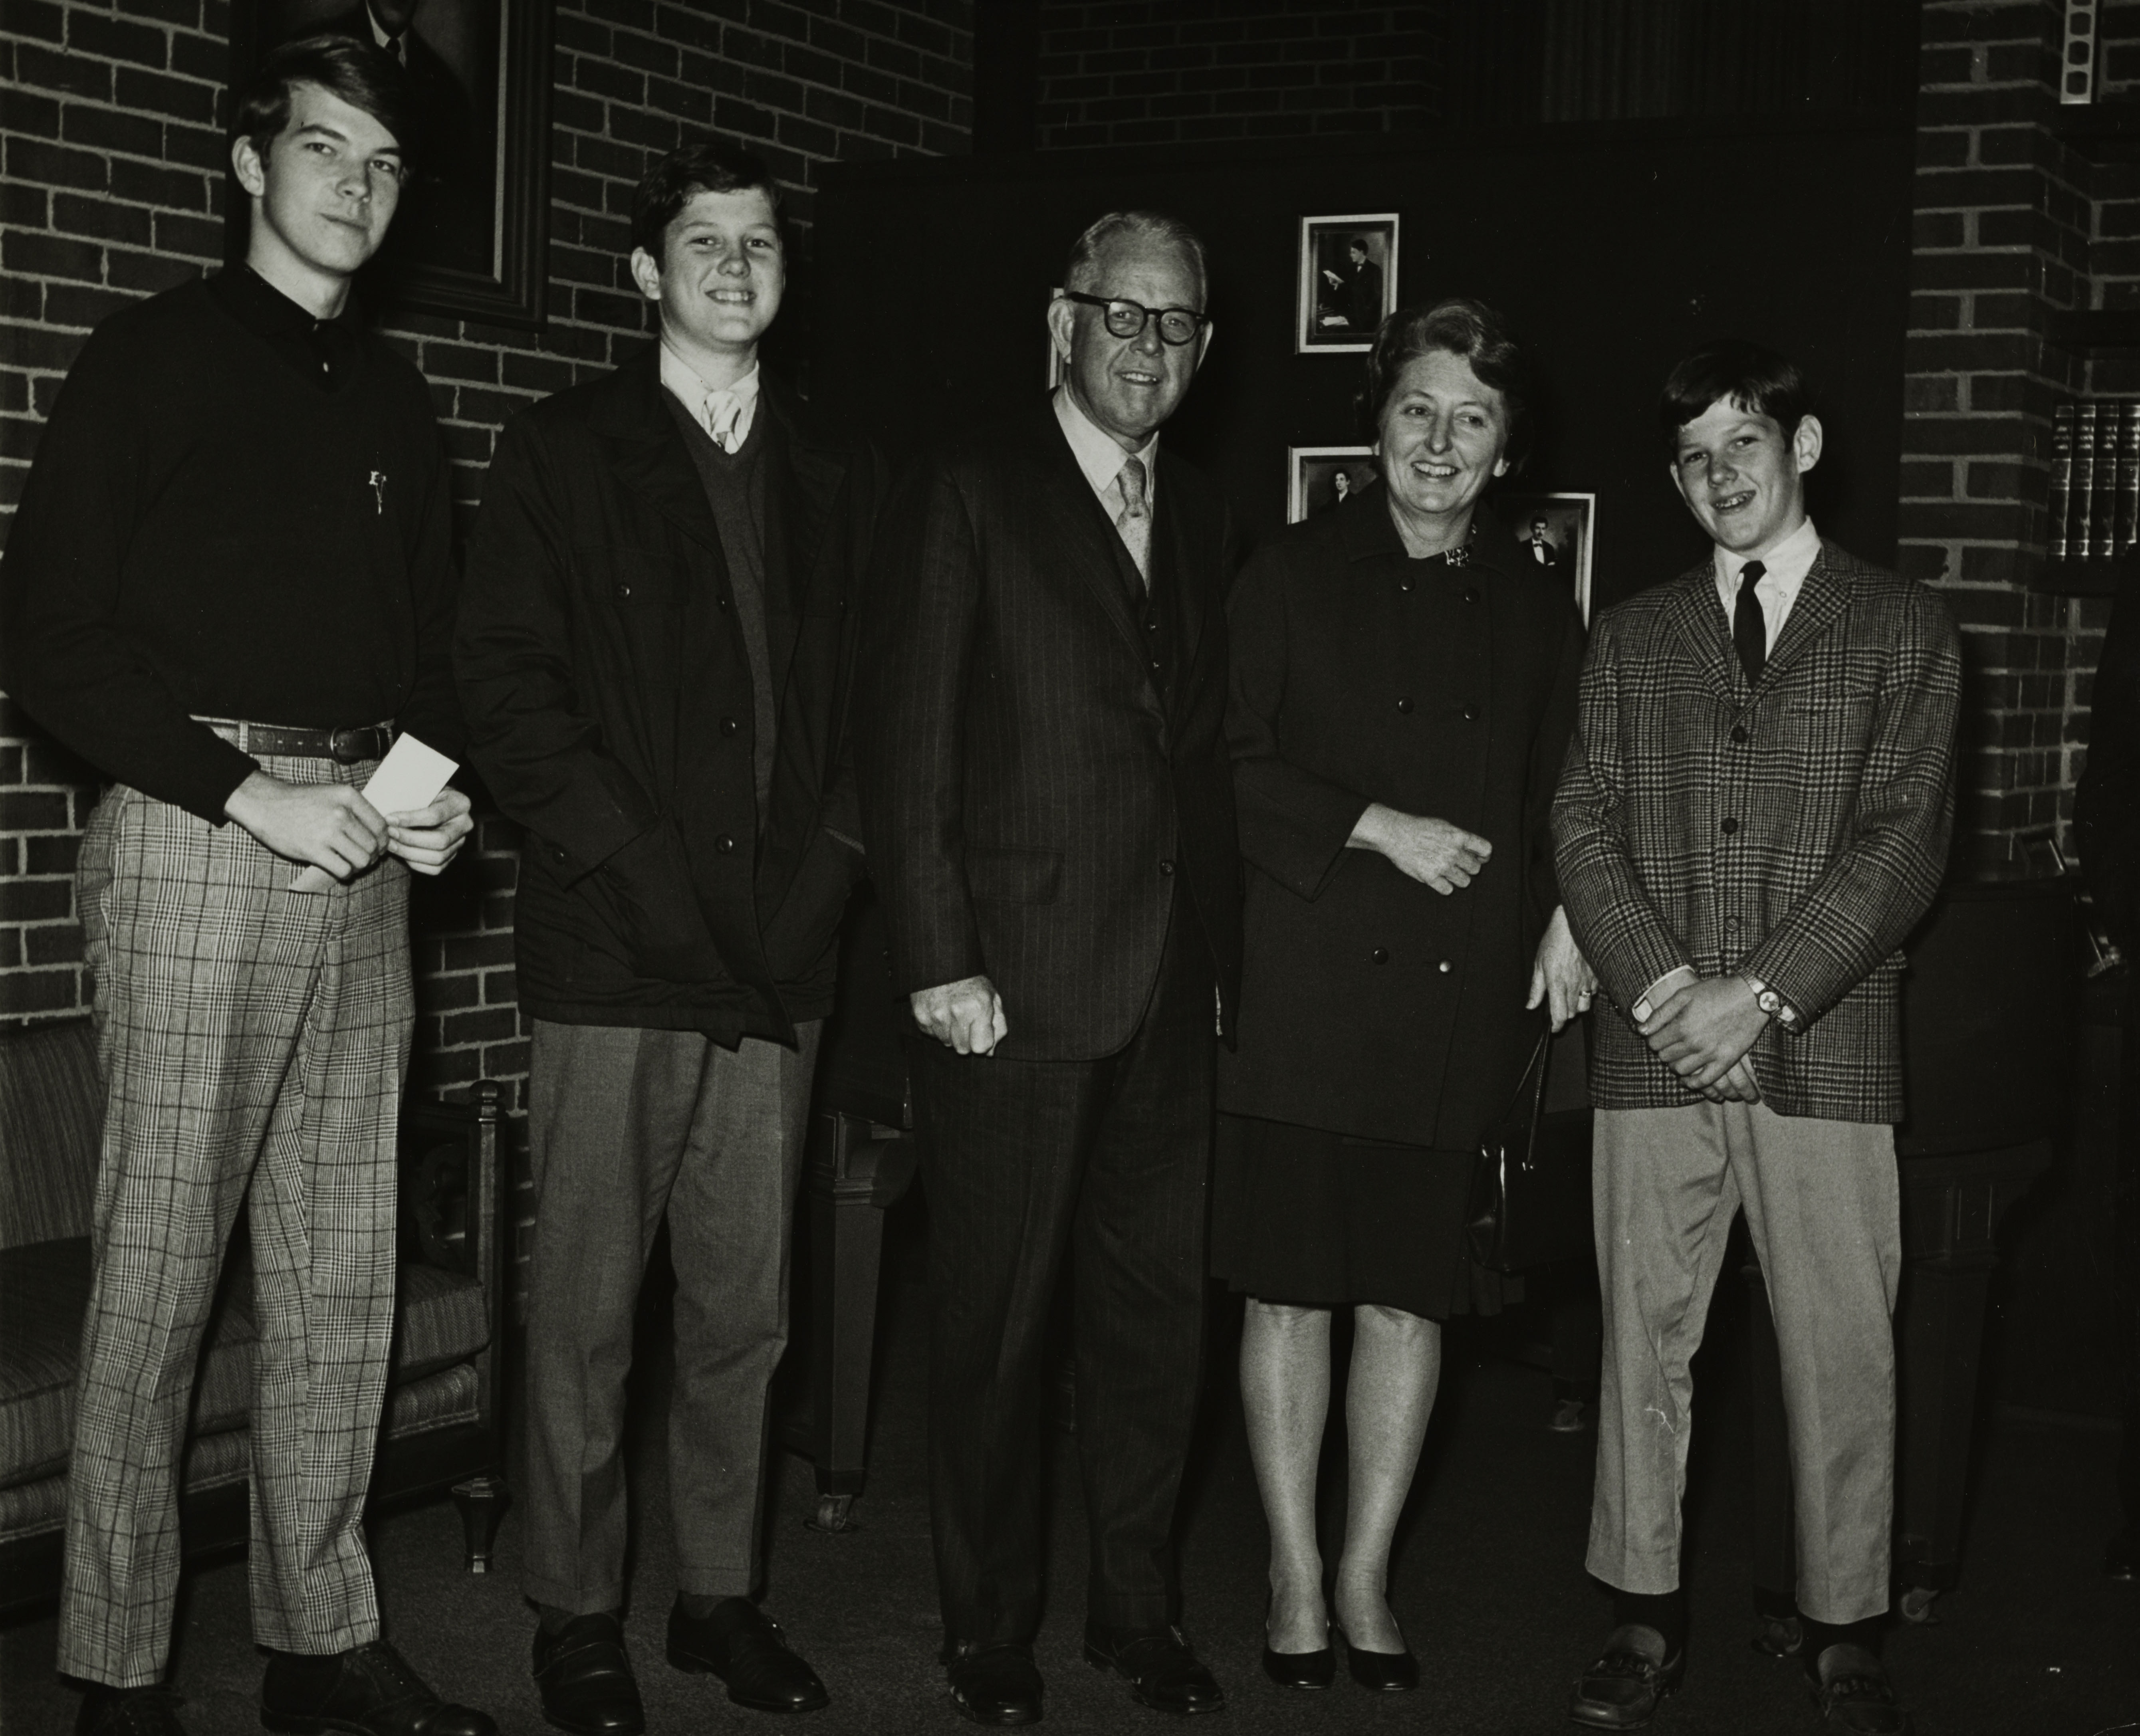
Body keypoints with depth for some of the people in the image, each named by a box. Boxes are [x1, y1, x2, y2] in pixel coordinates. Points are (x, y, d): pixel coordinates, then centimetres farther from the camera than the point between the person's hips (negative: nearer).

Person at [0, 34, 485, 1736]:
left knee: (346, 1280, 8)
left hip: (365, 856, 6)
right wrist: (249, 790, -14)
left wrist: (440, 793, 3)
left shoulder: (395, 402, 18)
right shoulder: (153, 359, 1)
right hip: (196, 835, -5)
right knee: (159, 1273, -2)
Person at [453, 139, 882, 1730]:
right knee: (589, 1311, 1)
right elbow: (509, 686, -3)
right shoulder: (564, 454, 4)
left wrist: (825, 869, -2)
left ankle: (723, 1593, 20)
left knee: (747, 1309, 8)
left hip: (778, 958, 3)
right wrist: (644, 874, -11)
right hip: (615, 955, -3)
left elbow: (867, 696, 13)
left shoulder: (838, 475, 15)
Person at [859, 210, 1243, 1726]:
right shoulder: (972, 494, -2)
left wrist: (1223, 954, 8)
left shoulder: (1206, 522, 15)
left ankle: (1140, 1607, 24)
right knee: (997, 1318, 4)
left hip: (1171, 994, 5)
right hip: (1014, 984, -5)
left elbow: (1210, 757, 15)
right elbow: (908, 747, -7)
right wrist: (939, 961, -12)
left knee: (1160, 1310, 10)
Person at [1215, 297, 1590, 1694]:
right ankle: (1298, 1583, 14)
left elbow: (1560, 795, 19)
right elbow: (1227, 767, -2)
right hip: (1308, 990, -2)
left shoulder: (1537, 611, 13)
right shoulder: (1294, 576, 4)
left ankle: (1368, 1580, 19)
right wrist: (1379, 827, -10)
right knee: (1293, 1292, 1)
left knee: (1413, 1301, 6)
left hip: (1460, 1003, 2)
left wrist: (1566, 908, 2)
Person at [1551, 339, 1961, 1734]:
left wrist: (1764, 992, -12)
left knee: (1843, 1353, 1)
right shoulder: (1630, 638, 15)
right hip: (1656, 1050, 2)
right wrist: (1660, 984, -9)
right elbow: (1584, 824, 7)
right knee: (1644, 1341, 5)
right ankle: (1646, 1622, 16)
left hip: (1826, 1053, -2)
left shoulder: (1904, 630, 7)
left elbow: (1904, 840, -2)